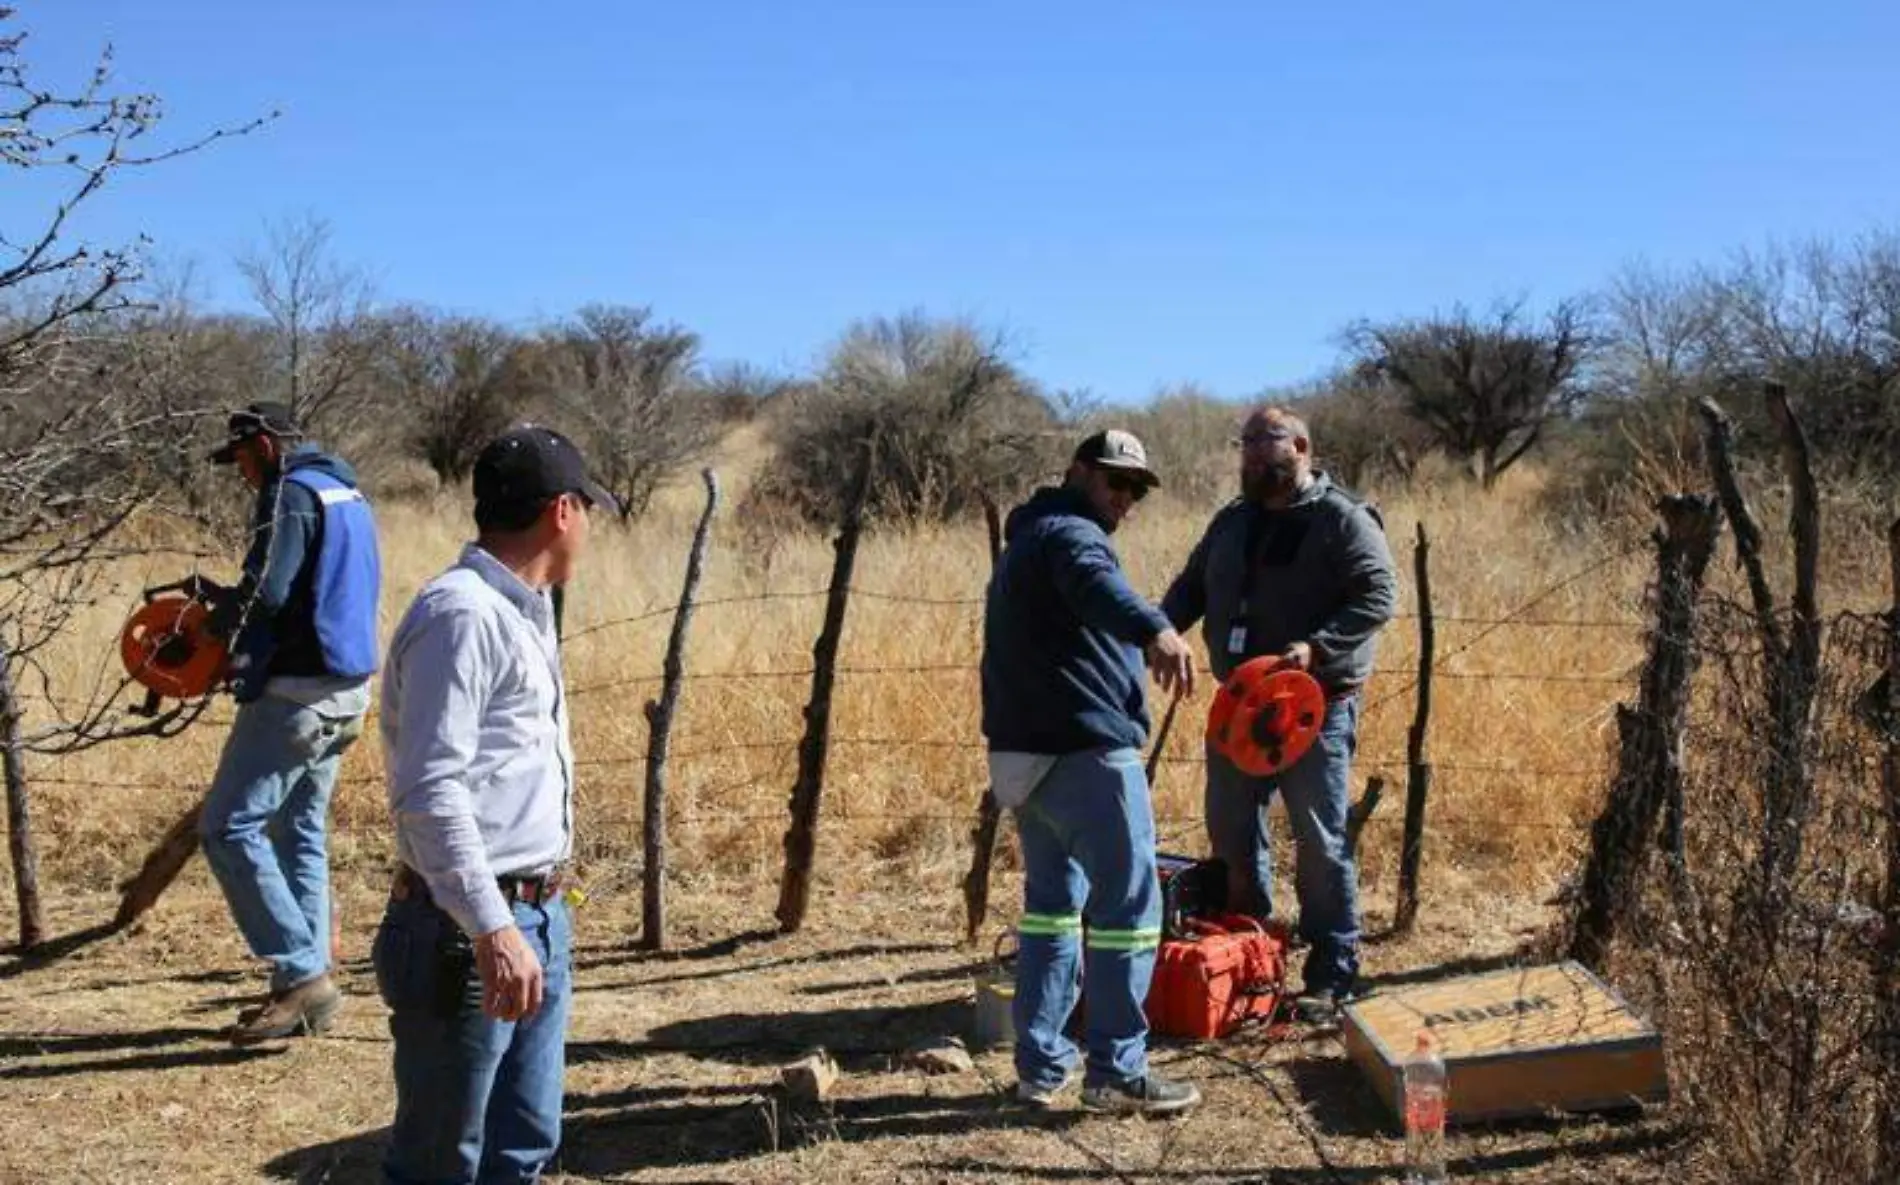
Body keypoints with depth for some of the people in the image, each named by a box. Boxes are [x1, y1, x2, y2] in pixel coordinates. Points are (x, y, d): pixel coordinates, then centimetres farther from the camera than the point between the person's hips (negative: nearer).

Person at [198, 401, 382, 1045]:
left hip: (298, 693, -10)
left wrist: (217, 618, -2)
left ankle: (301, 974, -8)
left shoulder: (292, 495, -13)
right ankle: (307, 983, 16)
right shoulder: (348, 494, 17)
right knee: (302, 834, 15)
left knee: (228, 829, -5)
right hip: (347, 689, 10)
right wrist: (237, 607, 14)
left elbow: (266, 592, -22)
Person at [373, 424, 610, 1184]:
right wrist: (493, 930, -29)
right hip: (468, 934, -9)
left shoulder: (519, 613, 15)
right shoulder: (461, 613, -16)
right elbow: (430, 791, -24)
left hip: (540, 920, 9)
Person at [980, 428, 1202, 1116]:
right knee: (1128, 906, -4)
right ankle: (1115, 1072, -1)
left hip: (1024, 751, 10)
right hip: (1085, 751, -10)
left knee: (1053, 900, 17)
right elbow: (1096, 582, -34)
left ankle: (1040, 1064, 19)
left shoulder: (1026, 541, 23)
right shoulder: (1069, 532, -10)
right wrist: (1155, 629, -52)